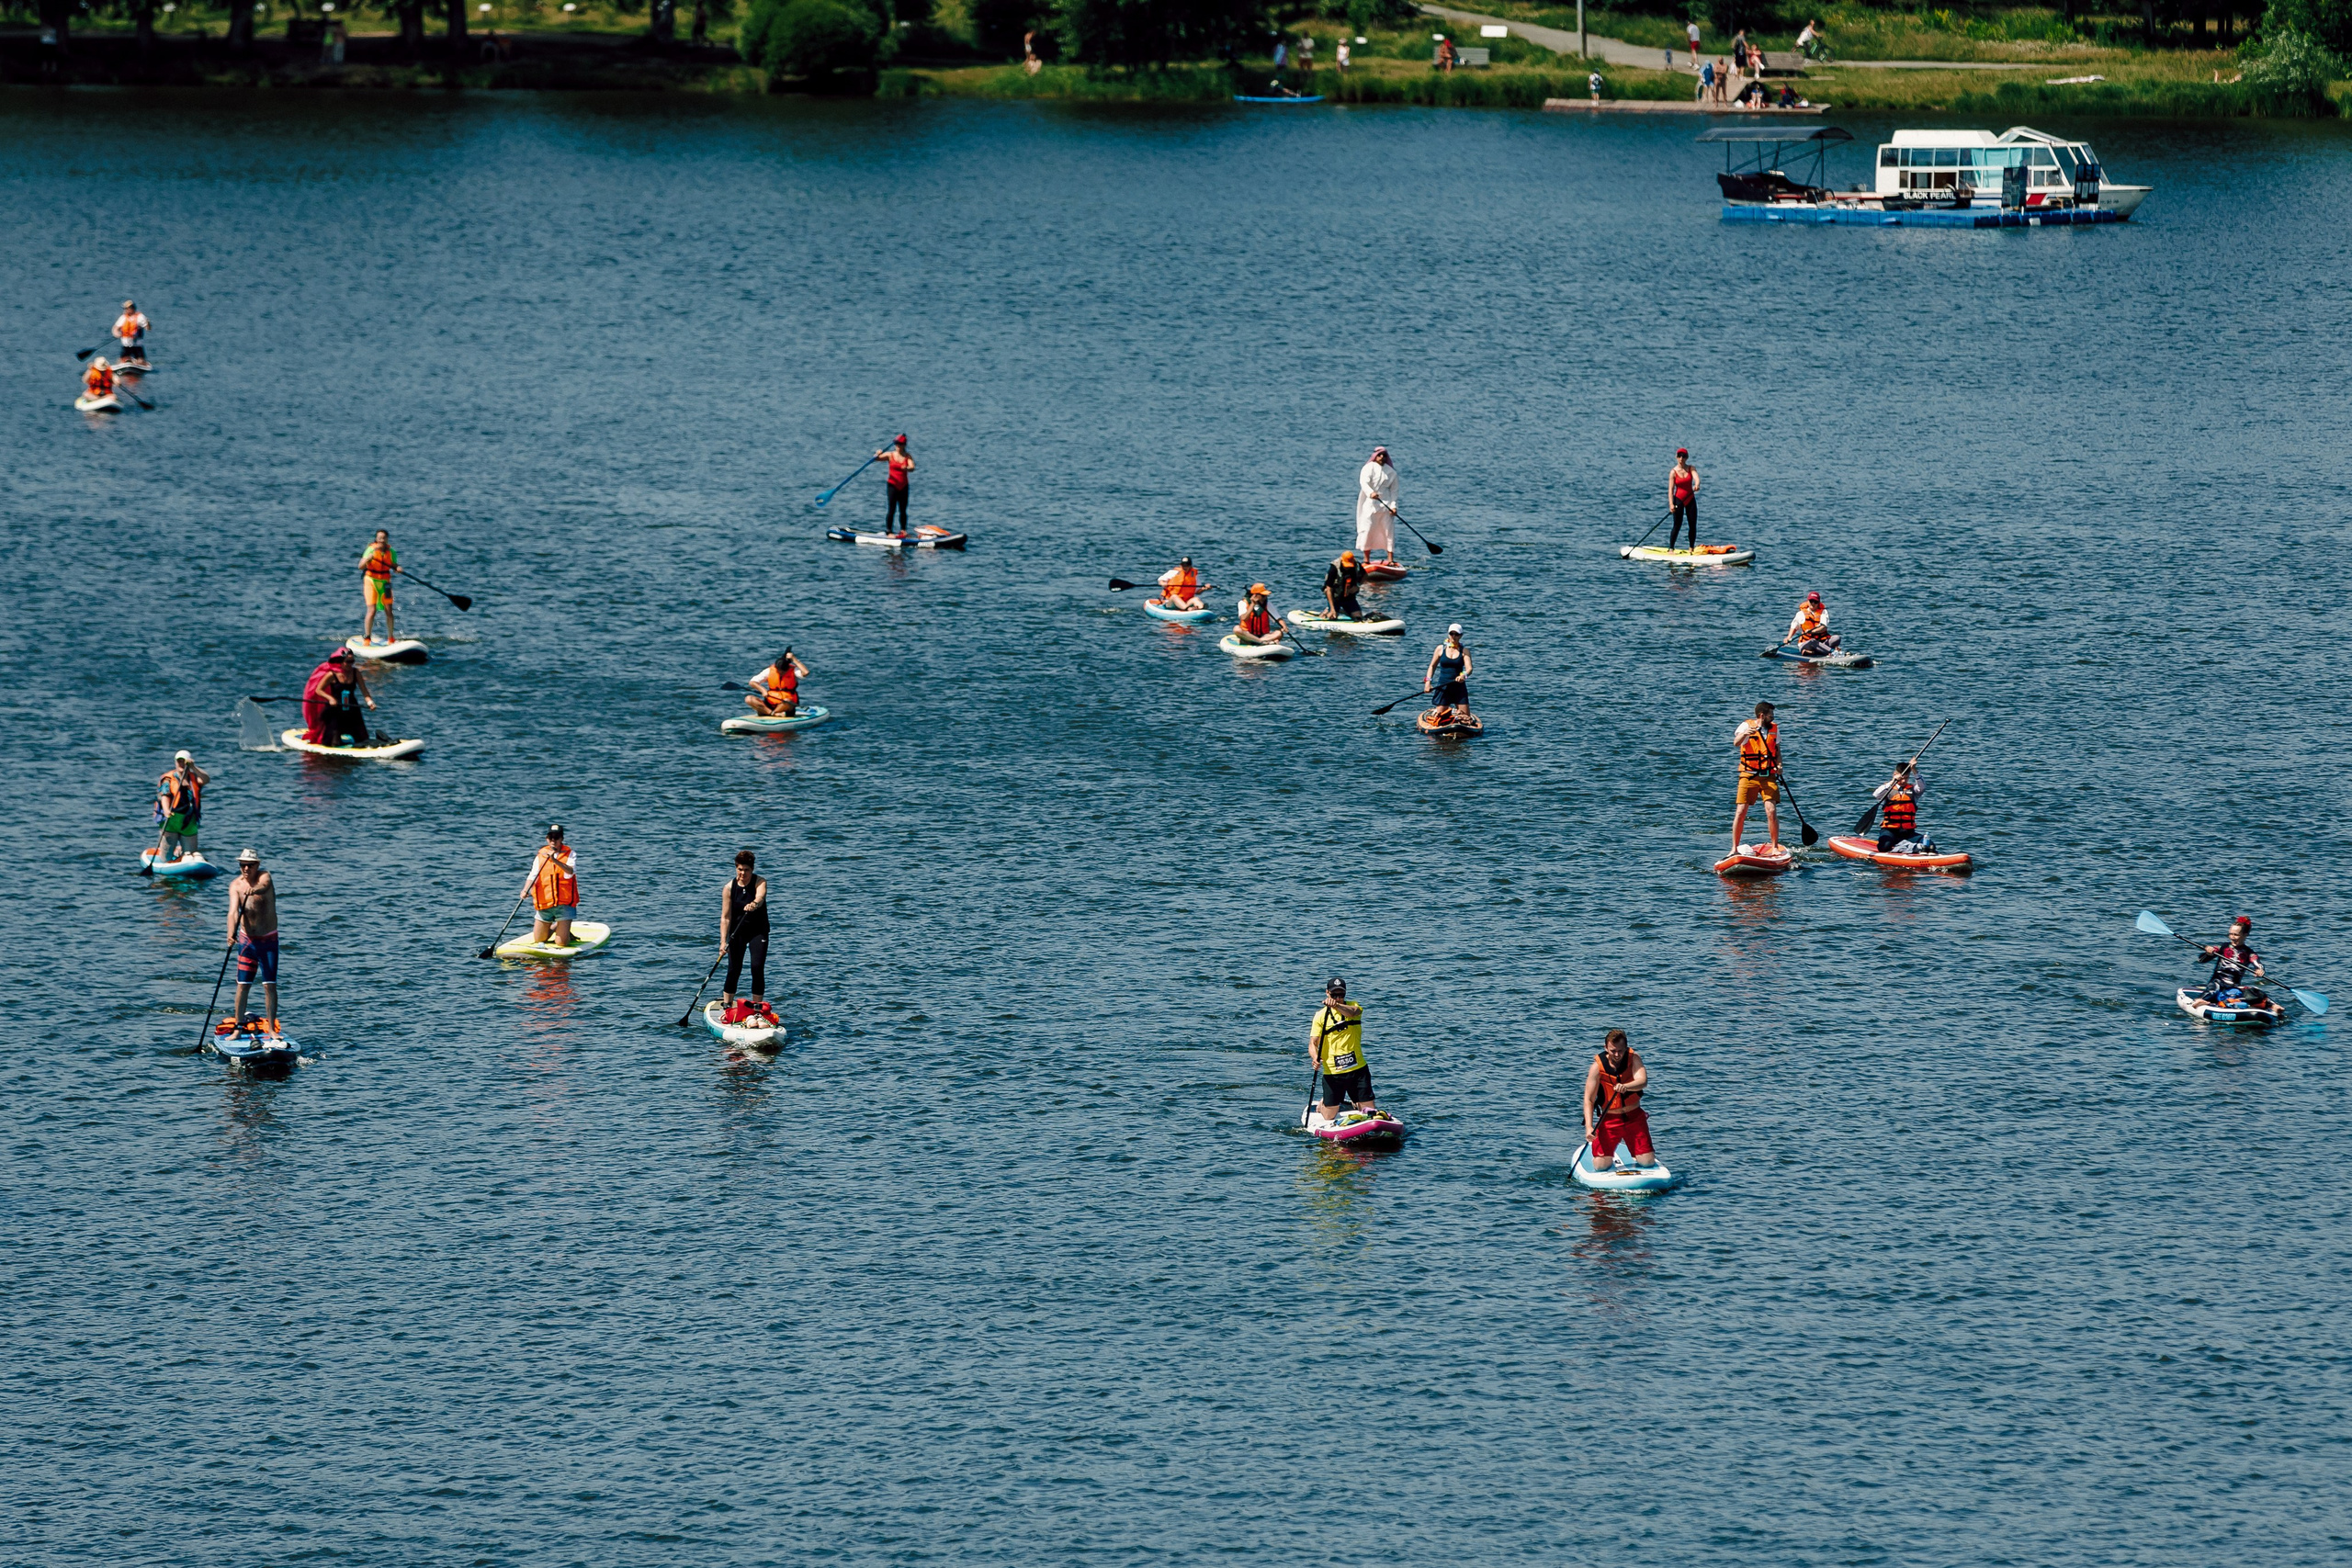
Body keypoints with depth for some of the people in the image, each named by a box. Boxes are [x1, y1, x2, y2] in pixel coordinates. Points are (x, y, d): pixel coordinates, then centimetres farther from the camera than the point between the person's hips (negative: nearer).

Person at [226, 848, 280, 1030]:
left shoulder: (264, 877, -12)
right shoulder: (236, 885, -7)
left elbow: (264, 886, -38)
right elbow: (233, 911, -22)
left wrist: (256, 890, -63)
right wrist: (231, 933, -41)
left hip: (268, 940, -2)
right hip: (247, 940, 2)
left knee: (270, 985, -3)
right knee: (242, 986, 1)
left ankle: (271, 1029, 3)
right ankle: (238, 1028, 8)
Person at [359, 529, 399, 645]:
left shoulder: (391, 552, -1)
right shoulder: (371, 550, -12)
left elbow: (394, 567, 8)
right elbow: (360, 566, -18)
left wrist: (398, 568, -16)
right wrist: (367, 559, -38)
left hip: (385, 583, 3)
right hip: (371, 581, -3)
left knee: (389, 611, 1)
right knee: (371, 610, -11)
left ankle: (391, 638, 14)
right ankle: (366, 638, 0)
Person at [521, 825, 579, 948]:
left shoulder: (570, 854, 0)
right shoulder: (540, 856, 6)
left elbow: (570, 872, -19)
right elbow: (533, 876, -3)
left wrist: (555, 860, -34)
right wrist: (525, 890, -23)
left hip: (564, 904, -3)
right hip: (544, 905, 3)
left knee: (562, 943, -8)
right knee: (538, 940, 13)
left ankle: (565, 930, 26)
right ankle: (554, 926, 41)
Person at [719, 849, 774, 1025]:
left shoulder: (760, 882, -13)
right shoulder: (729, 888, -10)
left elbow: (760, 896, -37)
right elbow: (725, 917, -13)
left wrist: (755, 904, -61)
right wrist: (723, 941, -23)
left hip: (758, 931, -1)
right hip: (737, 931, 1)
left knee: (758, 968, -10)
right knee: (734, 970, -4)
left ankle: (757, 1010, 0)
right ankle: (726, 1007, 11)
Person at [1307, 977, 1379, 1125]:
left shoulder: (1353, 1006, 2)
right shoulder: (1321, 1015, -2)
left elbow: (1351, 1012, -24)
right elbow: (1313, 1043, -8)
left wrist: (1336, 1006, -45)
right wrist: (1315, 1058, -31)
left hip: (1358, 1069, 1)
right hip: (1332, 1072, -1)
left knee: (1370, 1111, 5)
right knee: (1328, 1117, 4)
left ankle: (1354, 1103, 38)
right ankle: (1322, 1103, 38)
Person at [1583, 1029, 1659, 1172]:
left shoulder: (1633, 1058, -10)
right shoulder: (1598, 1067, -13)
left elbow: (1643, 1081, -28)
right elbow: (1588, 1100, -15)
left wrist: (1626, 1086, -50)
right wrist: (1589, 1127, -29)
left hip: (1635, 1117, 1)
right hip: (1609, 1119, -1)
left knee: (1648, 1162, -5)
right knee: (1601, 1166, -8)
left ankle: (1637, 1154, 32)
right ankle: (1610, 1155, 28)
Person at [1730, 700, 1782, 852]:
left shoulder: (1774, 728, 10)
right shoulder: (1746, 726, -4)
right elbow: (1736, 743, -21)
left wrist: (1779, 765, 2)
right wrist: (1744, 734, -43)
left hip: (1769, 776, 2)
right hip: (1749, 775, -2)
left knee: (1772, 812, -9)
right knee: (1740, 812, -3)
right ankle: (1734, 848, 7)